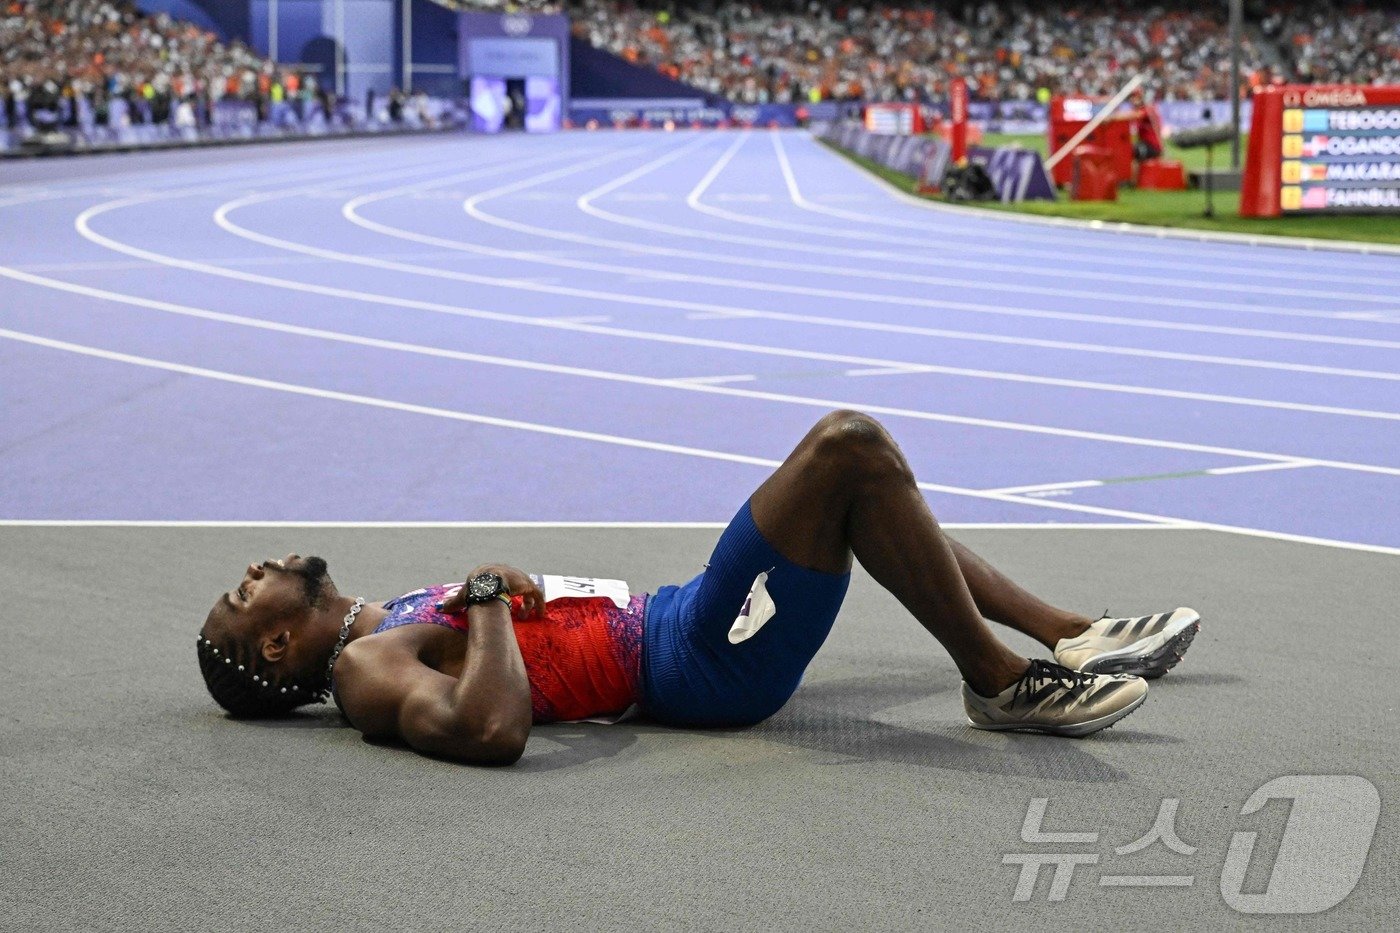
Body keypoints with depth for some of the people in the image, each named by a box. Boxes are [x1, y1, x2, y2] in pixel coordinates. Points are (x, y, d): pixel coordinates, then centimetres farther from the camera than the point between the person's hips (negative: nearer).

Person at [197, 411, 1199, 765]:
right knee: (848, 445, -23)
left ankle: (1071, 635, 23)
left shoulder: (386, 623, 18)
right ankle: (1003, 681, -14)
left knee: (869, 483, 24)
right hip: (697, 665, -11)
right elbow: (494, 729, -32)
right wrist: (490, 596, -19)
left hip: (674, 621, 11)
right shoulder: (366, 670, -12)